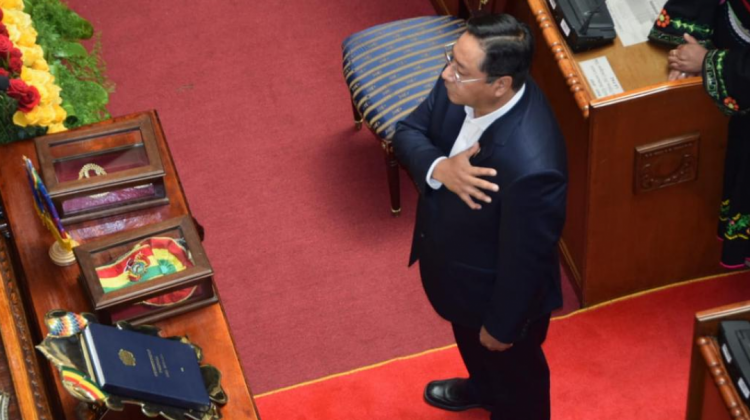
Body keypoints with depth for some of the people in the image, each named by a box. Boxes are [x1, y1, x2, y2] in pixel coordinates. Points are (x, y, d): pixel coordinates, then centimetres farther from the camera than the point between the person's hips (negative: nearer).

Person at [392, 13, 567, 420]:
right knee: (469, 339, 39)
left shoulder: (530, 165, -44)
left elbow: (525, 259, -30)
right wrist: (439, 168, -32)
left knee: (513, 371, 26)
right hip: (456, 263, 8)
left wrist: (501, 326, -14)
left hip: (498, 291, -8)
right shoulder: (460, 87, -23)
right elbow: (408, 132, -8)